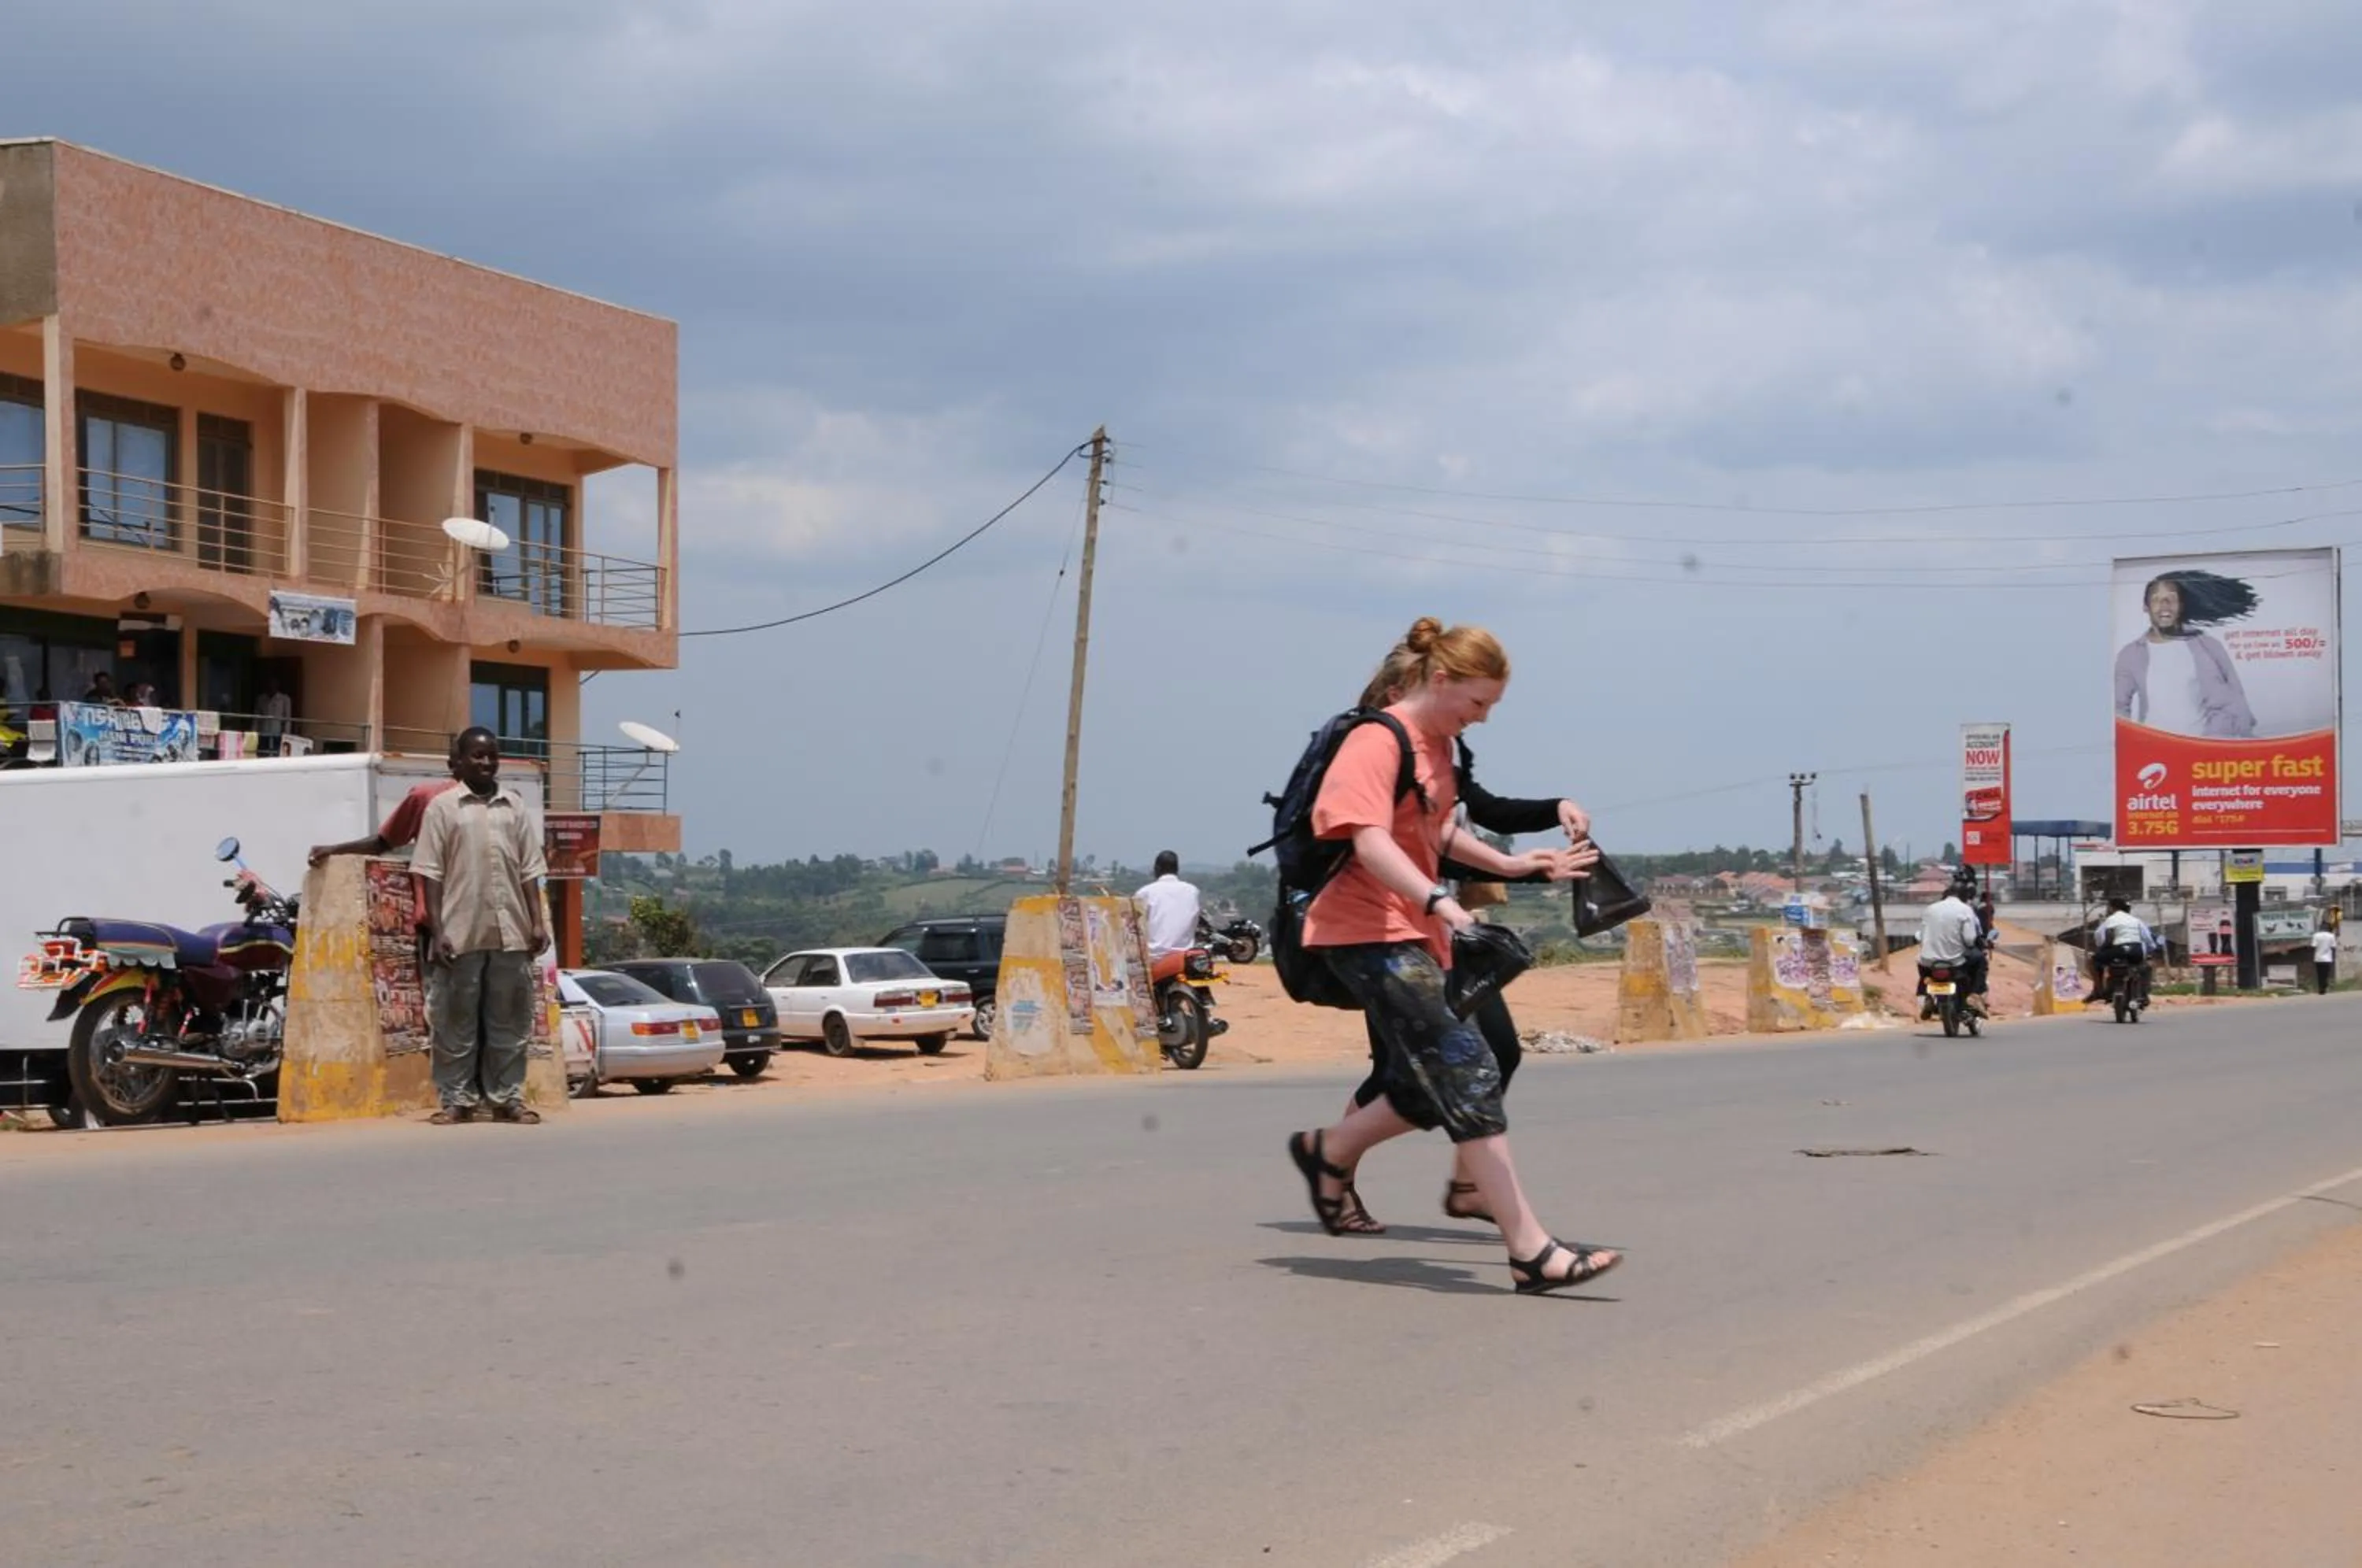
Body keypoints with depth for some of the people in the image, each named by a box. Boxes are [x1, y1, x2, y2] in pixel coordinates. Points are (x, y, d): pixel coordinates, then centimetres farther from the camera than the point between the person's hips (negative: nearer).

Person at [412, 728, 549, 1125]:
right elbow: (430, 873, -1)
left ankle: (507, 1097, 11)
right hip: (462, 932, -3)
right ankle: (457, 1100, 6)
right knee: (457, 1019, 1)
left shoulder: (515, 806, 12)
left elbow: (530, 869, 12)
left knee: (509, 1019, 5)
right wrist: (437, 931, -8)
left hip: (511, 931, 3)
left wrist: (537, 921, 2)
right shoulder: (443, 807, 3)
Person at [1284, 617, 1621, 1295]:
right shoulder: (1378, 740, -14)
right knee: (1469, 1074, -17)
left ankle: (1327, 1151, 32)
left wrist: (1510, 864, 19)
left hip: (1416, 933, 10)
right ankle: (1530, 1251, -20)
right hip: (1368, 930, -10)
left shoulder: (1438, 745, 15)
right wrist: (1441, 902, -40)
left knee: (1435, 1090, 11)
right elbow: (1371, 842, -26)